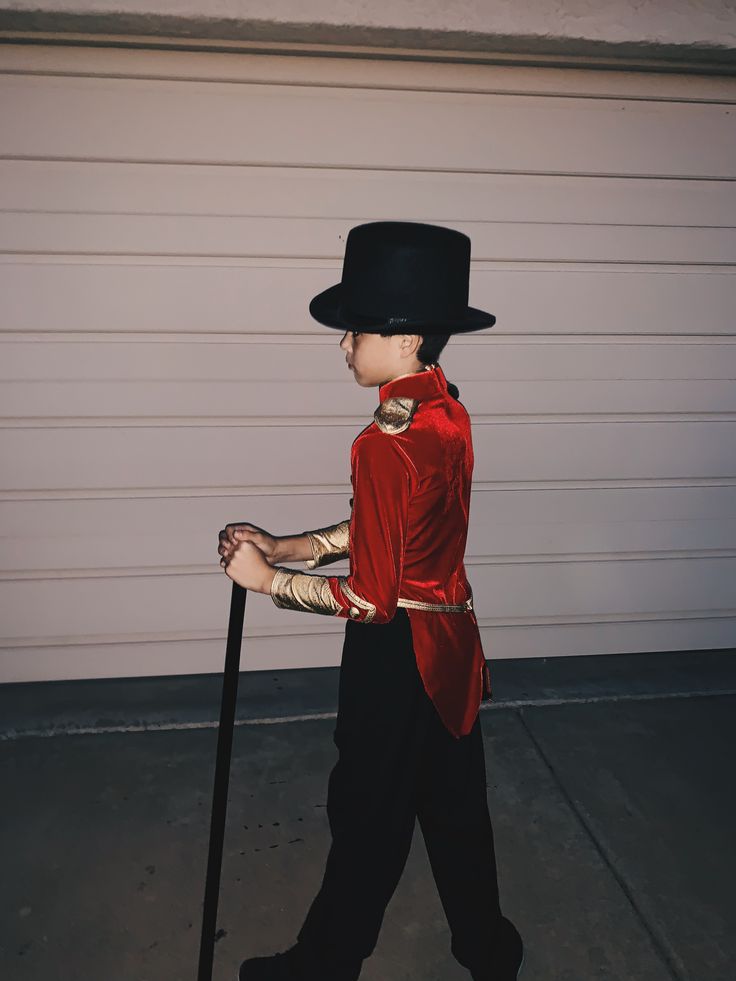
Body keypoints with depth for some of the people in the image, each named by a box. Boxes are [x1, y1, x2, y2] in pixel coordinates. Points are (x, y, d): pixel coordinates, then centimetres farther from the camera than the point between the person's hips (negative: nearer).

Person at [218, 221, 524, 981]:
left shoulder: (385, 444, -28)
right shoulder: (449, 412, 0)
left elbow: (371, 599, -23)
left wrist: (267, 580, -12)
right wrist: (289, 545, 6)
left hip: (397, 655, -8)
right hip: (452, 640, 8)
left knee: (368, 816, 14)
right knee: (453, 804, 25)